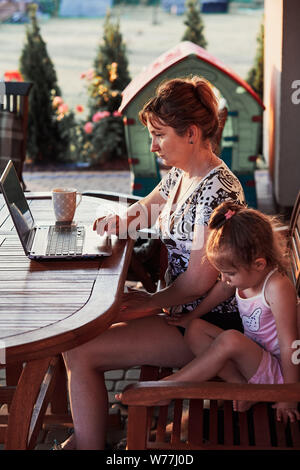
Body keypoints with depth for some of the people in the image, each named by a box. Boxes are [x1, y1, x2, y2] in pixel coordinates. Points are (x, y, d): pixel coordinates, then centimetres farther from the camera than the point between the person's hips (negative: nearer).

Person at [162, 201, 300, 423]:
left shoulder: (277, 288, -27)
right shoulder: (246, 274, -5)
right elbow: (221, 290, 18)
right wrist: (192, 315, 26)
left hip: (276, 370, -9)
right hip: (252, 357, 9)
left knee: (231, 340, -34)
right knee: (195, 329, -2)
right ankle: (240, 384, -15)